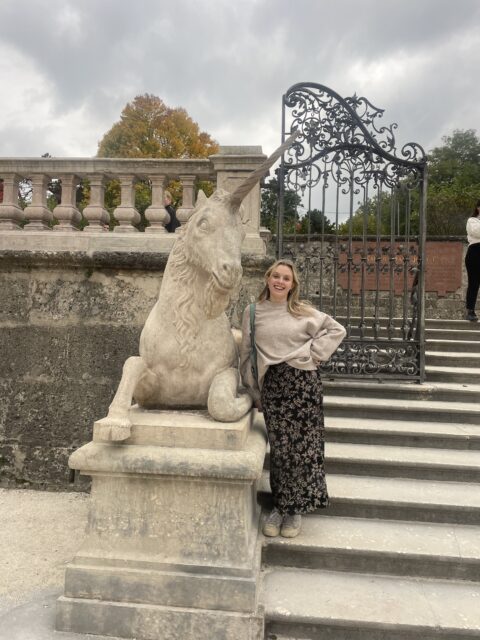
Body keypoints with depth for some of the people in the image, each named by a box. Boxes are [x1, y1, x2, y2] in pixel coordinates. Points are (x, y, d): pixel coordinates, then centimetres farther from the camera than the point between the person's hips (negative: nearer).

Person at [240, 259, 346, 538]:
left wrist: (314, 353, -3)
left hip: (303, 382, 0)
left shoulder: (303, 312, 4)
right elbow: (246, 354, 10)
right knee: (279, 448, 4)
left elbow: (337, 330, 8)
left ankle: (296, 508, 16)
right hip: (272, 386, 1)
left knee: (303, 445, 2)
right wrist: (254, 391, 9)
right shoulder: (253, 313, 6)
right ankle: (280, 505, 21)